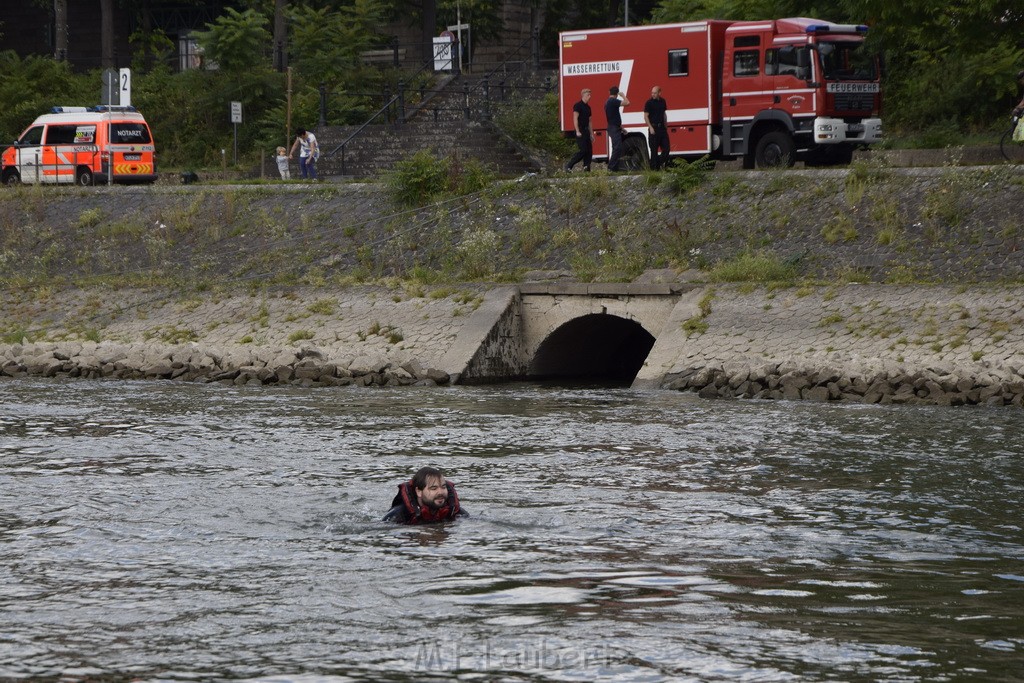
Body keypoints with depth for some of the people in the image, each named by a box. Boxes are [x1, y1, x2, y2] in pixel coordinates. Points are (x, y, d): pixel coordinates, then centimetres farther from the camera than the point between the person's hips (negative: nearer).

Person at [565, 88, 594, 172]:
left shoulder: (588, 107, 18)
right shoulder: (578, 105, -8)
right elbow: (575, 119, -15)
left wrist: (591, 134, 19)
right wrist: (577, 131, -22)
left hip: (586, 130, 9)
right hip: (580, 131, -9)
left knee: (589, 151, 3)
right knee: (583, 150, -14)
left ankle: (586, 168, 4)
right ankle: (569, 166, -10)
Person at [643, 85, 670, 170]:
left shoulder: (662, 101, 10)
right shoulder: (649, 103, -7)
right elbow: (646, 116, -8)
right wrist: (650, 127, -16)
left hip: (662, 127, 6)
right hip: (654, 128, -6)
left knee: (666, 147, 3)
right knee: (654, 149, -3)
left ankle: (661, 163, 15)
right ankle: (654, 167, 0)